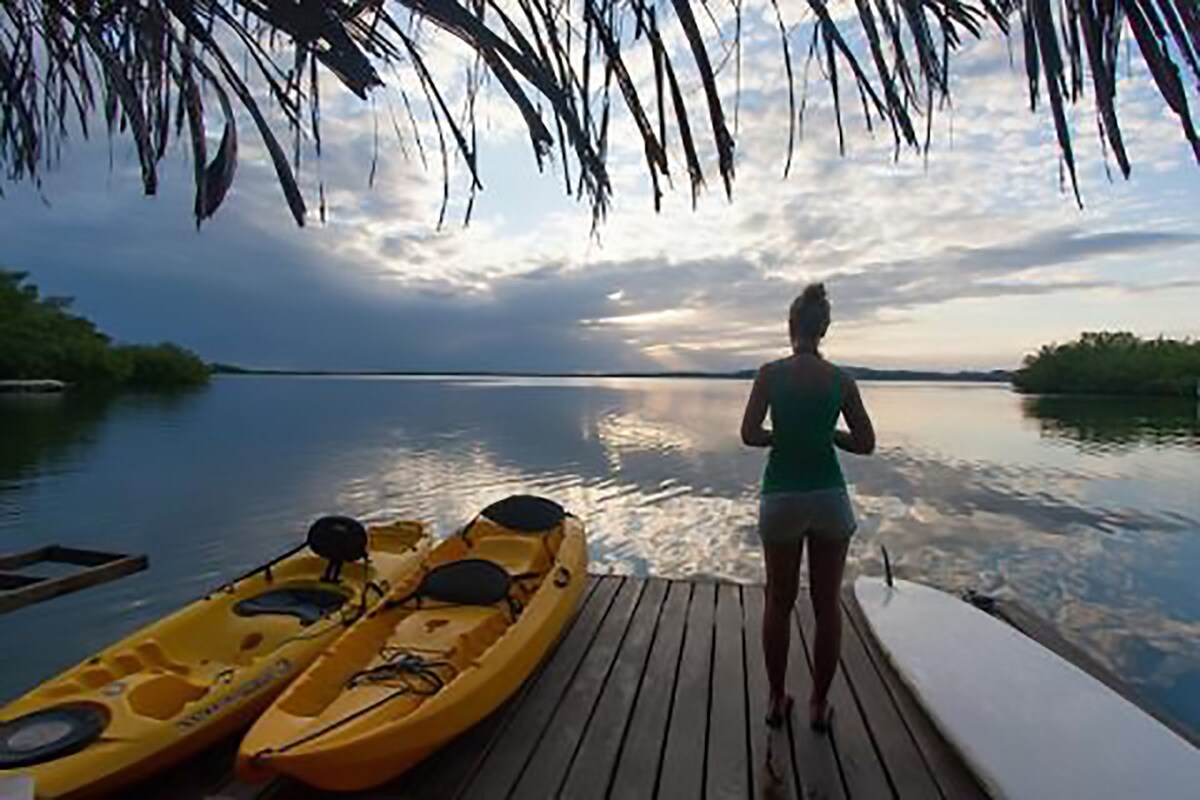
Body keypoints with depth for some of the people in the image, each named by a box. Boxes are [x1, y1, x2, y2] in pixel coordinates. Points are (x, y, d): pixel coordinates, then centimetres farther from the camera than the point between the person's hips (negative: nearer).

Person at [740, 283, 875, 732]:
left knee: (779, 602, 14)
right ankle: (819, 704, 27)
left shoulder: (771, 374, -8)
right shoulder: (842, 381, -1)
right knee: (827, 604, 14)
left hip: (782, 497, -1)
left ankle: (777, 700, 27)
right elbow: (865, 443, 2)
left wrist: (781, 436, 6)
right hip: (829, 497, 2)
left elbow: (750, 435, -13)